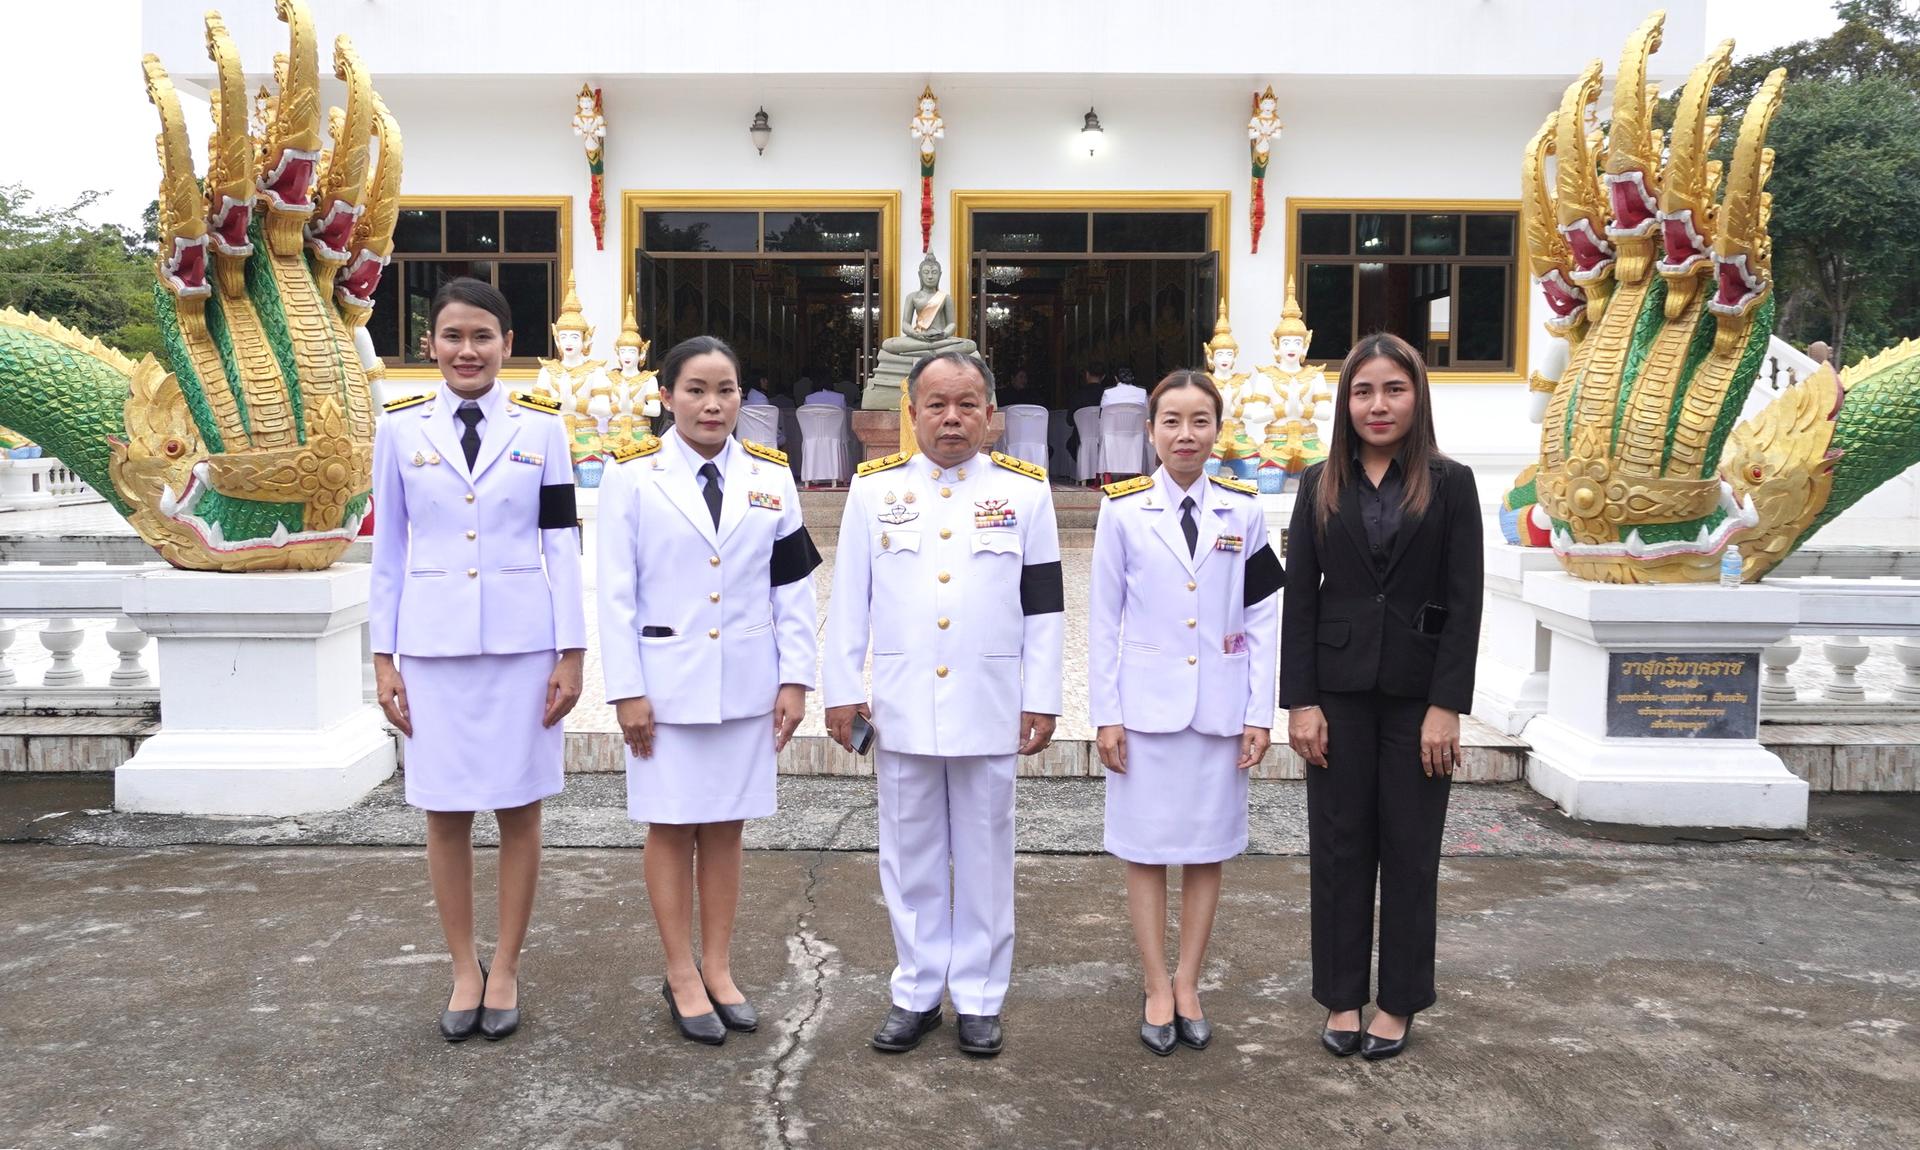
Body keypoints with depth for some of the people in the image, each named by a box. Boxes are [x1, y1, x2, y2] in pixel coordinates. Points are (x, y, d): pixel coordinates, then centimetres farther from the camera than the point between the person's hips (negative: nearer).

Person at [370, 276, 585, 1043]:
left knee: (519, 809, 7)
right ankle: (464, 970, 23)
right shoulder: (401, 428, 4)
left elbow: (561, 546, 1)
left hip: (521, 641, -1)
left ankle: (506, 969, 22)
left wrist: (571, 653, -3)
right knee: (444, 813, 7)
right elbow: (388, 549, 6)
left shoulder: (541, 428, 1)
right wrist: (384, 656, 3)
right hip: (433, 644, 1)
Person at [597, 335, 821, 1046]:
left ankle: (718, 968, 23)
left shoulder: (770, 478, 4)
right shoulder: (633, 477, -3)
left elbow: (794, 587, 5)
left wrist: (795, 679, 0)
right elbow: (617, 592, -5)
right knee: (671, 827, 6)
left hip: (746, 686, 2)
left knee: (725, 826, 10)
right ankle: (681, 977, 19)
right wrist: (627, 690, -9)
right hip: (667, 684, -2)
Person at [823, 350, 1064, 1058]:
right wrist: (842, 689, 2)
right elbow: (850, 599, 5)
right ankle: (916, 993, 24)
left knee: (985, 857, 9)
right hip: (901, 707, 1)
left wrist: (1042, 700, -1)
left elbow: (1043, 605, 3)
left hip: (990, 708, -1)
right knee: (909, 856, 10)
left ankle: (979, 998, 22)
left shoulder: (1025, 490, 2)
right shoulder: (874, 488, 4)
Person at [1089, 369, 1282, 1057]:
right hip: (1146, 705, -1)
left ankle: (1189, 984, 23)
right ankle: (1157, 990, 18)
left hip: (1220, 708, 2)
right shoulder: (1124, 509, -1)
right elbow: (1104, 618, 0)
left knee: (1208, 849, 9)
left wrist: (1260, 712, -1)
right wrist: (1106, 714, -4)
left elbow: (1264, 619, 4)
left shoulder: (1242, 511, 2)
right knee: (1146, 850, 5)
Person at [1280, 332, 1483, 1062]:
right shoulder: (1320, 485, 4)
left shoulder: (1449, 484, 0)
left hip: (1416, 692, -1)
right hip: (1339, 688, 1)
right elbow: (1300, 596, 1)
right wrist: (1300, 701, -5)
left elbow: (1464, 602, -4)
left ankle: (1398, 1003, 21)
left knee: (1409, 849, 7)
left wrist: (1447, 706, -11)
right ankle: (1341, 998, 21)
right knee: (1339, 845, 7)